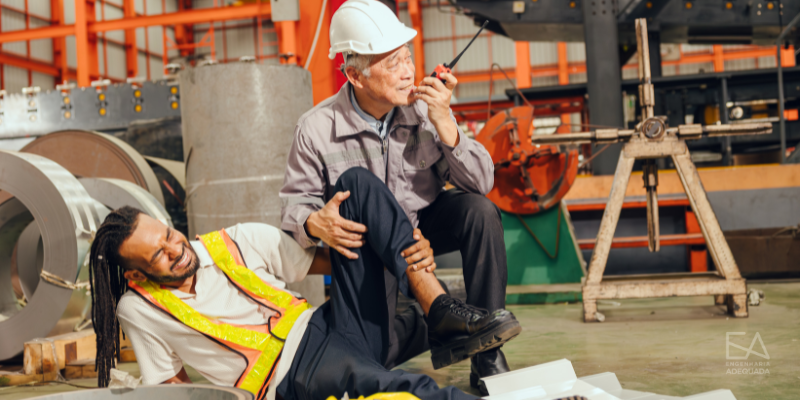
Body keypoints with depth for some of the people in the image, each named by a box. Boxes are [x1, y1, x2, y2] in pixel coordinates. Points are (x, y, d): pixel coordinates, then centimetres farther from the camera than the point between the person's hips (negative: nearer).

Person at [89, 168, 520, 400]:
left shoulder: (239, 244, 11)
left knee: (356, 182, -7)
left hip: (331, 325, 5)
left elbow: (325, 262, 13)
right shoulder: (137, 309, 5)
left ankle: (444, 314, -18)